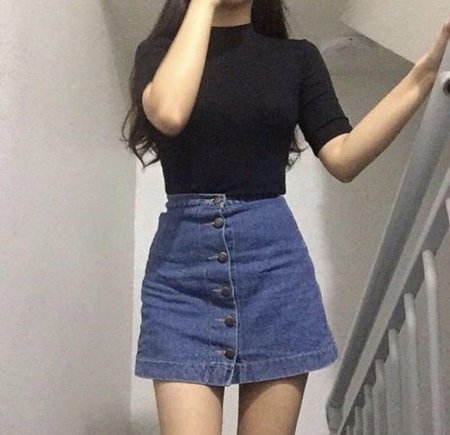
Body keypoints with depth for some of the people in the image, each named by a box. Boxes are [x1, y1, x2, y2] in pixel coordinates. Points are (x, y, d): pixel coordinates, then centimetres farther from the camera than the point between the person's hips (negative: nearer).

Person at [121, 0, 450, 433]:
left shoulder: (298, 57, 12)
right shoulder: (160, 51, 8)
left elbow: (344, 158, -2)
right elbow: (169, 113, -15)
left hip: (275, 258, 2)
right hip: (182, 259, -1)